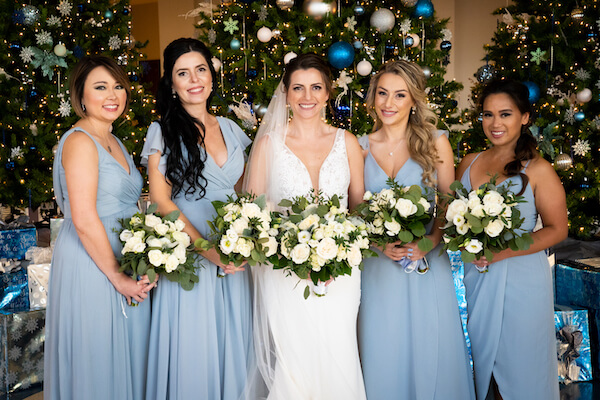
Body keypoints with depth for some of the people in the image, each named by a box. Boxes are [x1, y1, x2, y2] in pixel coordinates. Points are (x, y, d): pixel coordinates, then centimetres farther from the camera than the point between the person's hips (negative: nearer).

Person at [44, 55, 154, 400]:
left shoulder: (114, 142, 13)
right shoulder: (80, 141, -15)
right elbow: (84, 220, -21)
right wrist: (118, 277, -16)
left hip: (125, 264, 9)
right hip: (91, 265, -9)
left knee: (127, 355, 17)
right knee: (97, 361, 4)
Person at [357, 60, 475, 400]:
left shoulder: (436, 142, 0)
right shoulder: (361, 147, 4)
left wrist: (431, 241, -15)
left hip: (427, 265, -1)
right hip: (378, 266, 1)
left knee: (430, 353, 6)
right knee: (384, 354, 8)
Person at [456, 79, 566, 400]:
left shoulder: (537, 170, -9)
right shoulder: (469, 163, 6)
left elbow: (557, 229, -9)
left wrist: (502, 251, -19)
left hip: (521, 279, -4)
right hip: (476, 276, 5)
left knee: (520, 364, 6)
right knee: (484, 357, 15)